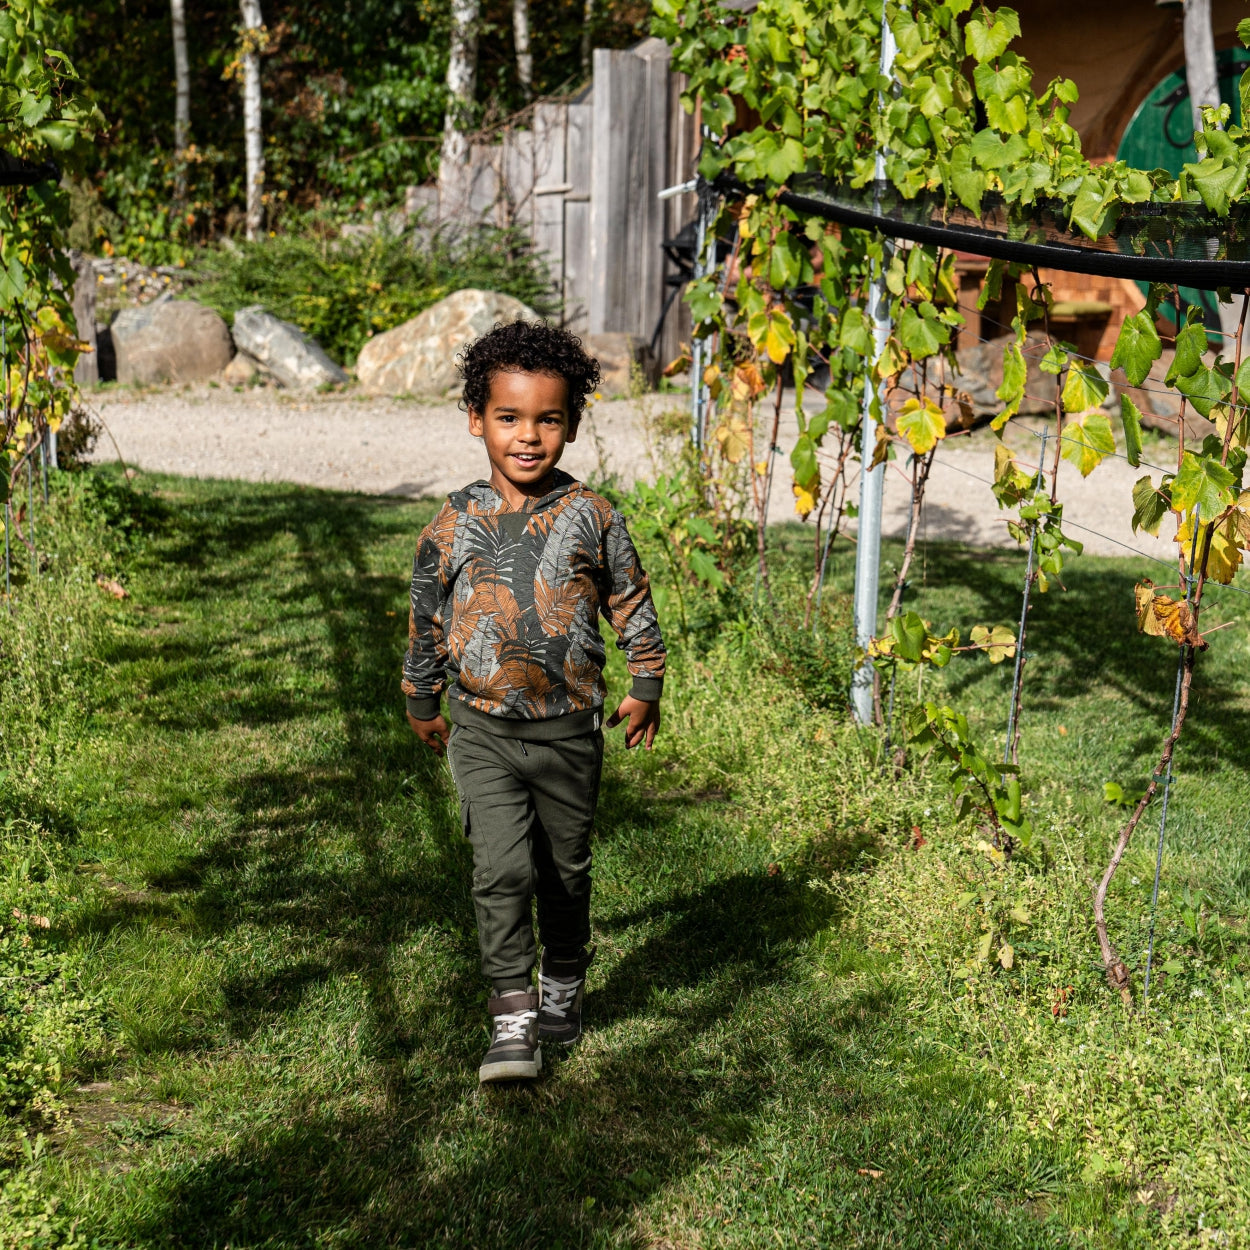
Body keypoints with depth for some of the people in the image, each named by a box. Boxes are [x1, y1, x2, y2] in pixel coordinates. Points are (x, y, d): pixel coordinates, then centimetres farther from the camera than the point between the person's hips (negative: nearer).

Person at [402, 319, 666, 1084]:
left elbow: (632, 603, 8)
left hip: (569, 727, 1)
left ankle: (563, 985, 36)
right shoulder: (456, 525, -3)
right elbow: (427, 622, 10)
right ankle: (513, 1019, -4)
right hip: (484, 727, -1)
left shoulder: (592, 518, -4)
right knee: (502, 868, -12)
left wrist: (646, 687, 11)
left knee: (566, 868, 14)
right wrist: (423, 706, 17)